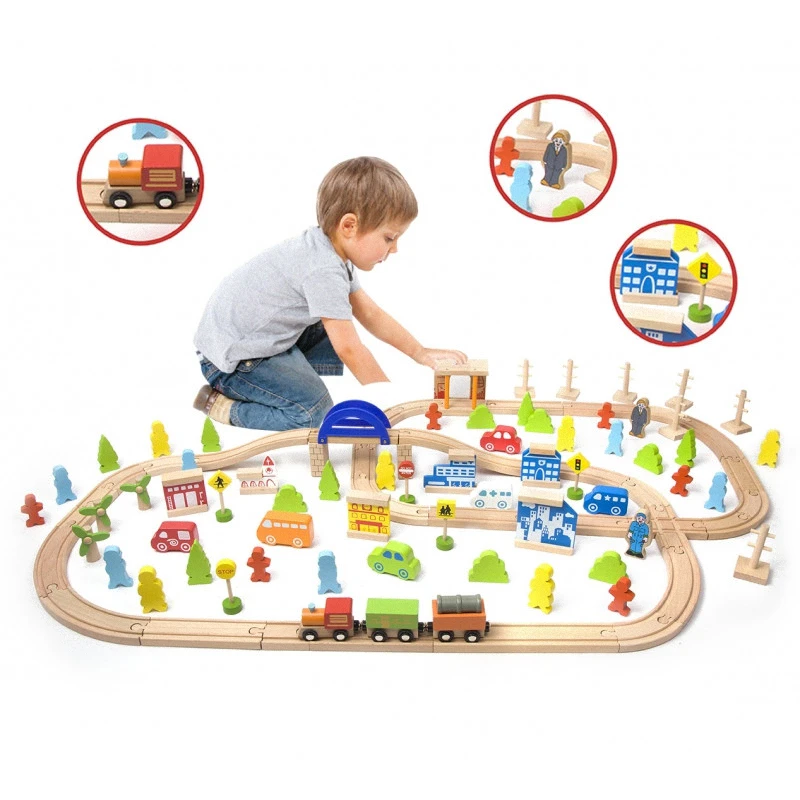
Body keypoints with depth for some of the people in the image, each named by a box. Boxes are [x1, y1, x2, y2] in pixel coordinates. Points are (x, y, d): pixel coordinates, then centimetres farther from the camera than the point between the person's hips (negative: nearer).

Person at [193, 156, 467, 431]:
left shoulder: (332, 253, 4)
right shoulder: (324, 272, -28)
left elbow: (370, 314, 12)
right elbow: (350, 349, -26)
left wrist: (420, 352, 8)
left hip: (265, 337, 10)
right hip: (231, 358, -10)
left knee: (336, 338, 15)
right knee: (315, 413, -21)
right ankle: (222, 406, -7)